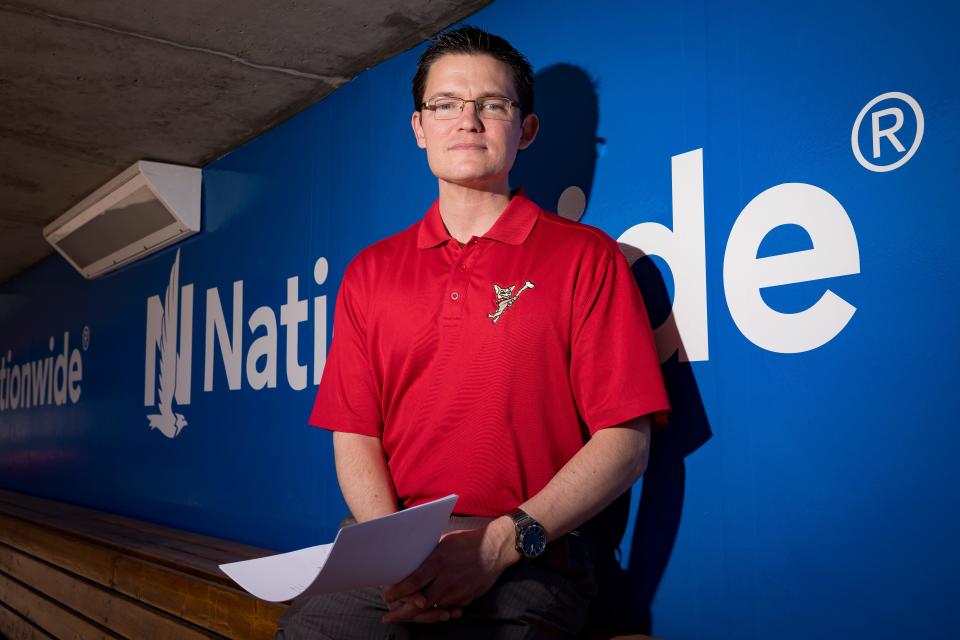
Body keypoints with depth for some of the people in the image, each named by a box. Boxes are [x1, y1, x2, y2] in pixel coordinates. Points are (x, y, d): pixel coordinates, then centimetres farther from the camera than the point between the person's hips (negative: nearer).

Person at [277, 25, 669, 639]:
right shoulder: (369, 272, 14)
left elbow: (625, 441, -4)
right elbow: (355, 436, 9)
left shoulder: (584, 256, 2)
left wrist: (504, 542, -16)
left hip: (526, 565, -3)